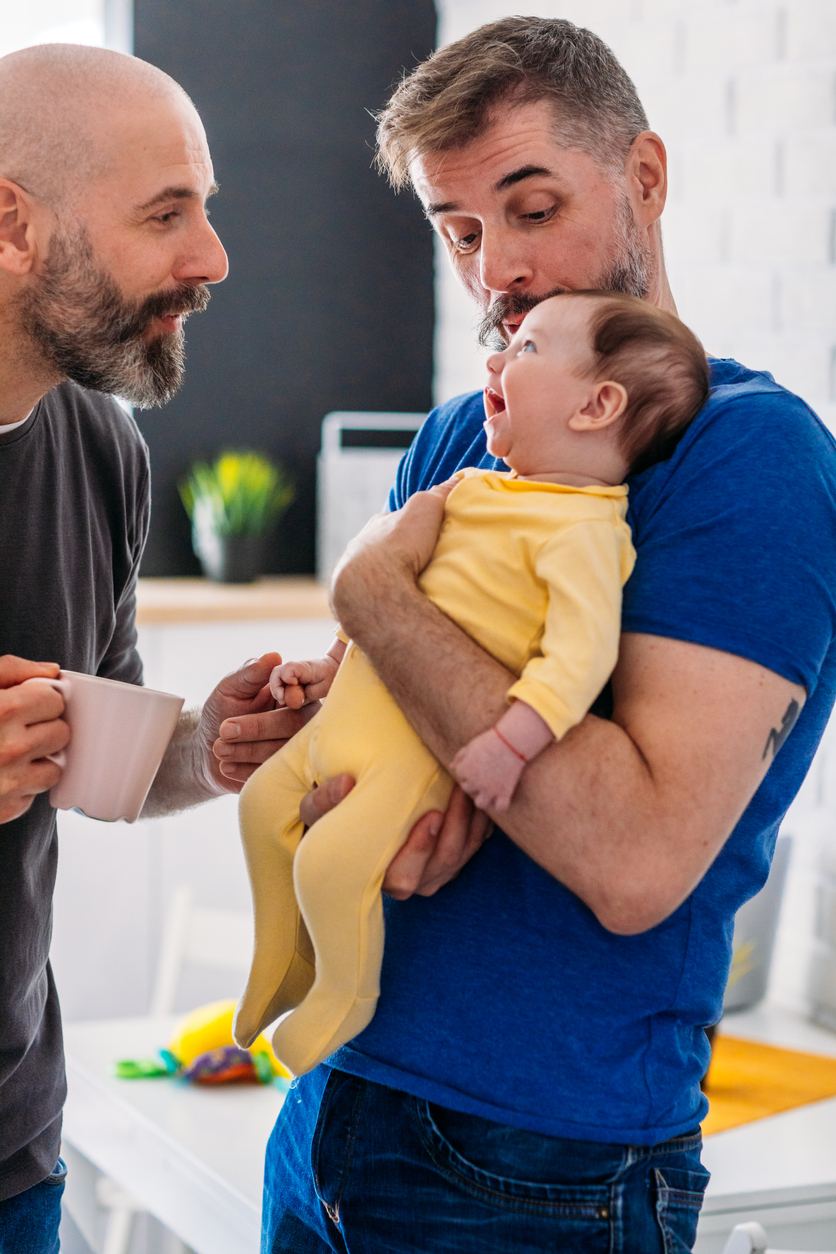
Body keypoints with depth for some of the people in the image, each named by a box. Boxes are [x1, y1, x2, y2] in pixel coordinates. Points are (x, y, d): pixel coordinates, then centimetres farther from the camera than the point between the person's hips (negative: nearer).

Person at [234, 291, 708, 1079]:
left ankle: (347, 993, 6)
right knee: (265, 801, 15)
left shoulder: (584, 529, -17)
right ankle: (285, 961, 33)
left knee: (330, 859, -21)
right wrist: (333, 665, 22)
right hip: (364, 712, 10)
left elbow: (583, 644, -29)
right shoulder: (477, 488, 14)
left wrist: (515, 737, -38)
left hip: (438, 746, -9)